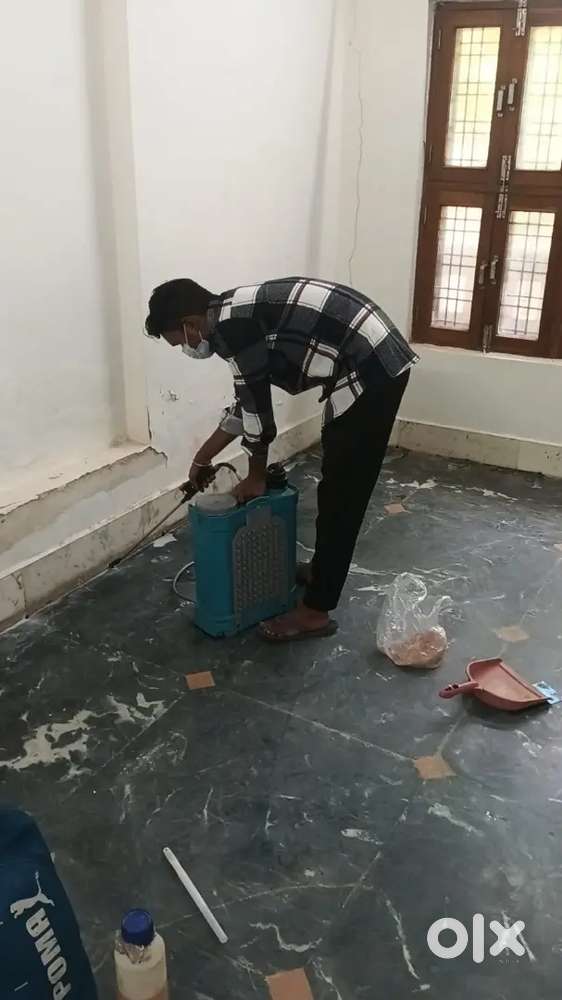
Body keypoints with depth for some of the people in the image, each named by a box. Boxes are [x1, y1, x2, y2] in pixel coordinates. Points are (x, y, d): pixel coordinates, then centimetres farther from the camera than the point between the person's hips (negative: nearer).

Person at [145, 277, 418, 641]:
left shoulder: (231, 325, -14)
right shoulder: (237, 313, 16)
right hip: (378, 358, 10)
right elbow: (248, 402, 24)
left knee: (340, 494, -3)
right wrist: (204, 456, 31)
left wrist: (256, 477, 6)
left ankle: (316, 611, 8)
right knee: (337, 485, 22)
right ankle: (323, 569, 40)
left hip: (368, 371, -10)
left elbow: (258, 409, -9)